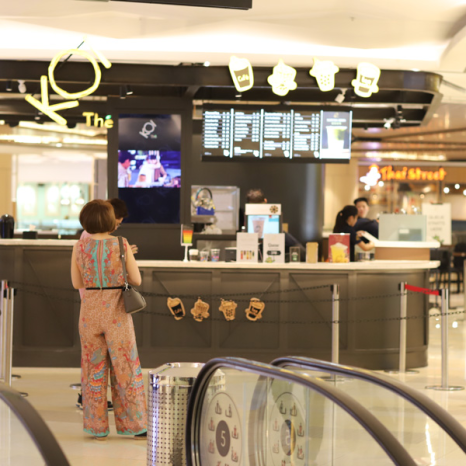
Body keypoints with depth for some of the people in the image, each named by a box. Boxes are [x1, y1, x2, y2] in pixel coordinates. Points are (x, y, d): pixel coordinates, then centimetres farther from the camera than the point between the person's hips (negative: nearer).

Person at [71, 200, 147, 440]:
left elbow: (77, 283, 3)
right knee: (125, 368, 7)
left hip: (90, 310, 2)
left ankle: (97, 426, 13)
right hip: (116, 311, -2)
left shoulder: (80, 246, -3)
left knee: (93, 368, 11)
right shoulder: (121, 244, -8)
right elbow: (136, 280, -5)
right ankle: (134, 424, 12)